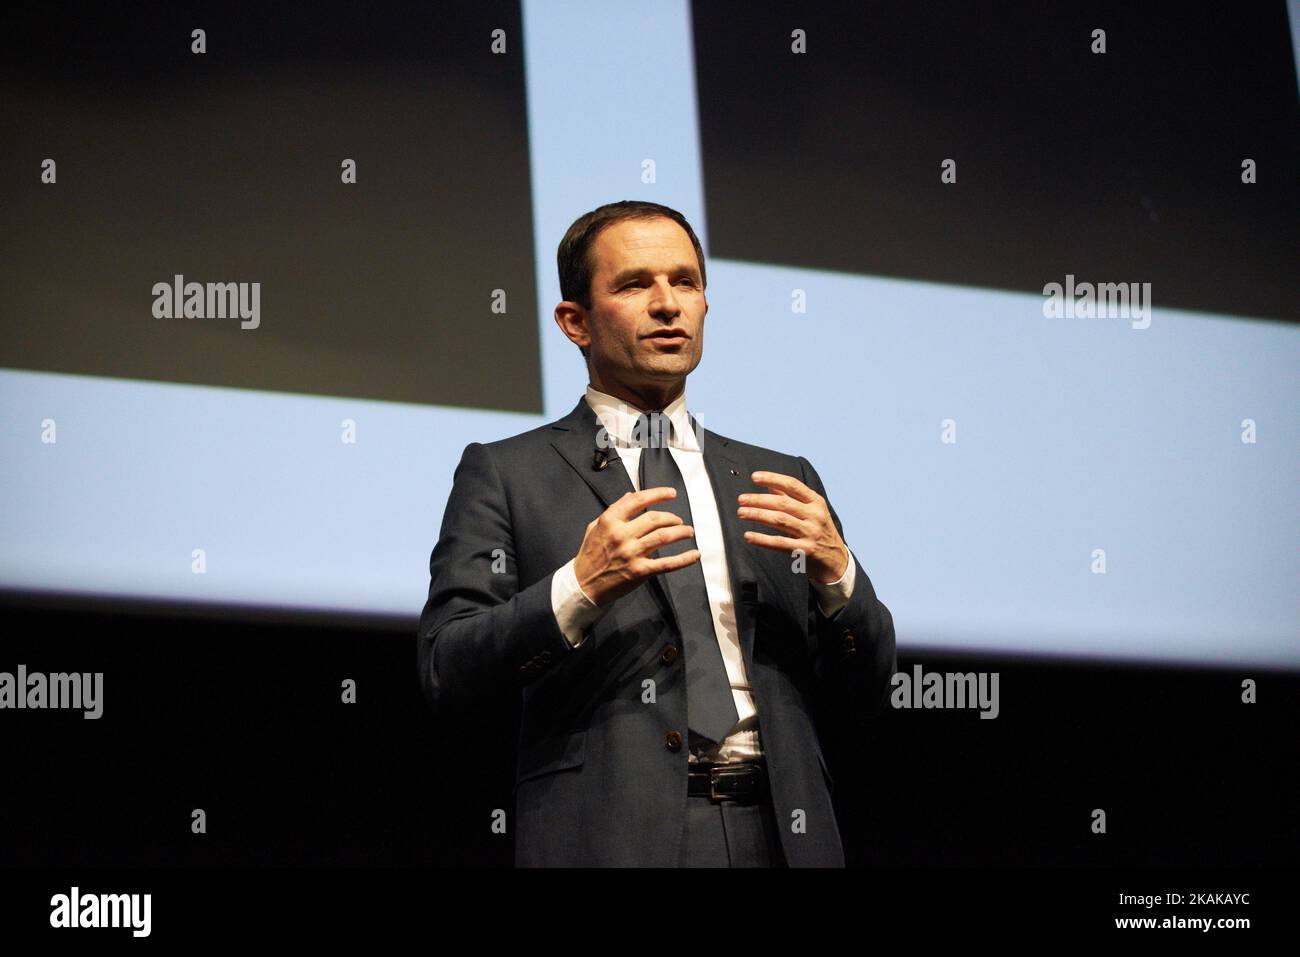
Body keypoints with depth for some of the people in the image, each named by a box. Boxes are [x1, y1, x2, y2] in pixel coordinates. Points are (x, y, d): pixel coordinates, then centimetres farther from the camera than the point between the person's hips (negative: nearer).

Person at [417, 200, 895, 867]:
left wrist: (836, 574, -5)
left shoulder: (778, 483, 16)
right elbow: (446, 673, -4)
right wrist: (579, 589, -17)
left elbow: (861, 704, 13)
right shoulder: (504, 475, 6)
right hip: (608, 838, -3)